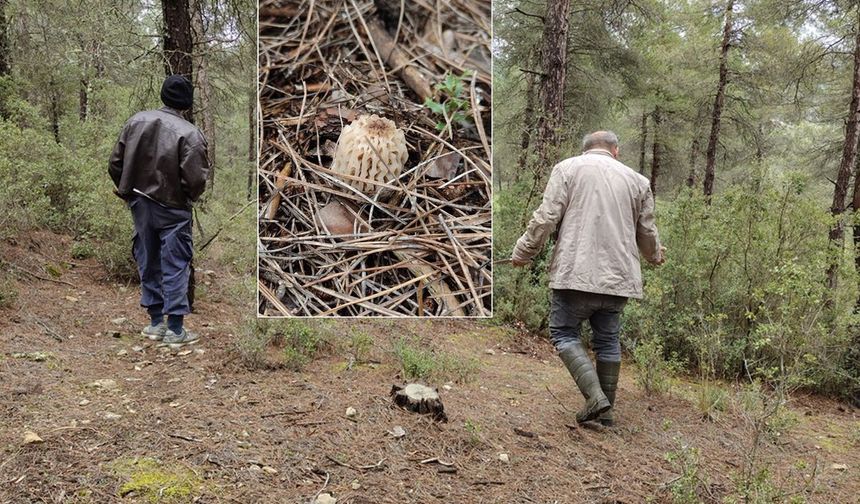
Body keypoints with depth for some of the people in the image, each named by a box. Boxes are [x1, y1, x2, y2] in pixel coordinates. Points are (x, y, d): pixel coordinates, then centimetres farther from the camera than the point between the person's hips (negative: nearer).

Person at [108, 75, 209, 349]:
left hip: (139, 203, 5)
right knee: (175, 267, 3)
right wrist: (187, 198, 2)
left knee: (148, 263, 15)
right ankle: (175, 330, 5)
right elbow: (196, 179, -20)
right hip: (172, 209, -5)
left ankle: (156, 322, 24)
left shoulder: (137, 121, 0)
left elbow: (115, 164, 3)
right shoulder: (189, 133, -17)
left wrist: (129, 193, 17)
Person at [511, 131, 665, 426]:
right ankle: (605, 411, 20)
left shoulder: (567, 168, 4)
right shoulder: (636, 180, 16)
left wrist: (522, 252, 5)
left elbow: (546, 218, -6)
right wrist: (656, 256, 40)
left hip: (576, 272, -4)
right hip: (619, 276, 4)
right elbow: (647, 232, 20)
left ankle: (595, 396, -9)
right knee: (608, 339, 15)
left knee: (564, 333, 6)